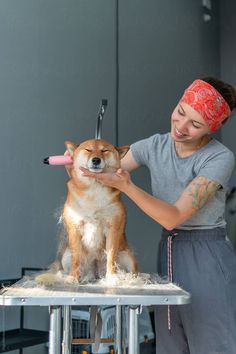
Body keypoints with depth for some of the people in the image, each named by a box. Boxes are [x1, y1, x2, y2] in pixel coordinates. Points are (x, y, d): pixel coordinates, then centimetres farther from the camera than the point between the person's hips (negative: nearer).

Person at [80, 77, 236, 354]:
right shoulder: (155, 146, 0)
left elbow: (173, 217, -23)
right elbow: (105, 169, 3)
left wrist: (125, 185, -32)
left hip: (208, 258, -5)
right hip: (168, 251, 5)